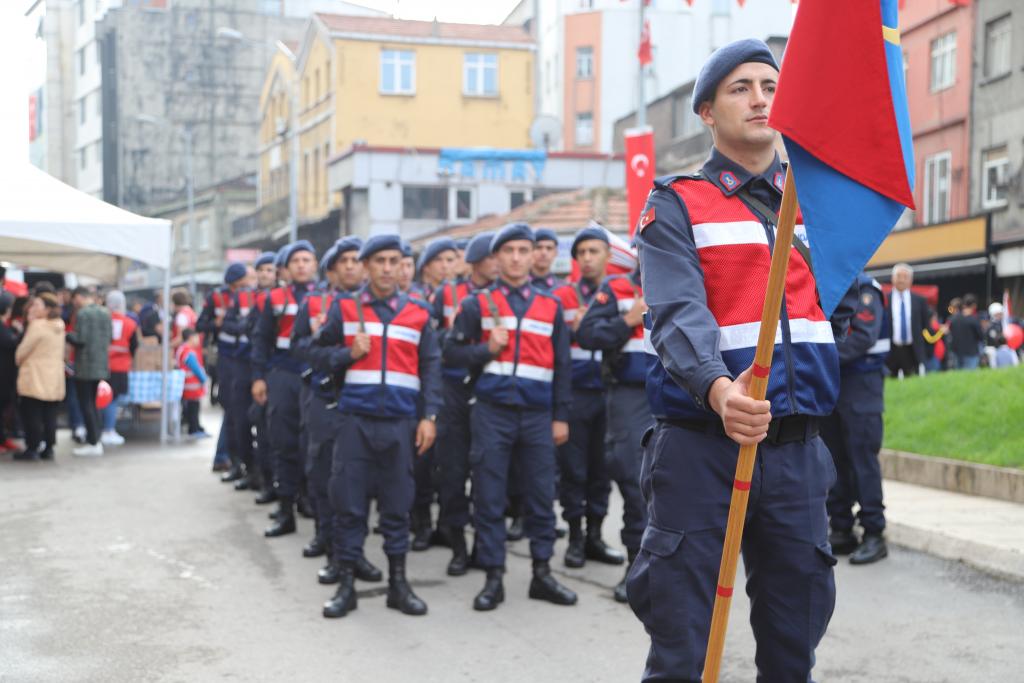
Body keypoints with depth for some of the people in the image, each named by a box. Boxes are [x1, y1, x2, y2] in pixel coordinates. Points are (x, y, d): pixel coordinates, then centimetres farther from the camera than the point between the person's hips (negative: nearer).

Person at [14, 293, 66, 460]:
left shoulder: (37, 326, -14)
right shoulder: (59, 327, 10)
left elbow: (22, 350, -12)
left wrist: (18, 360, 11)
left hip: (34, 378, -7)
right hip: (54, 378, 7)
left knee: (31, 415, 0)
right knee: (49, 415, 9)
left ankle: (32, 448, 2)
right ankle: (48, 448, 11)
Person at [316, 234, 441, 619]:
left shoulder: (418, 313, 7)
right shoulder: (344, 308, 5)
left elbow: (431, 368, 8)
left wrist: (429, 417, 0)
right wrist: (349, 354, -9)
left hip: (400, 421, 1)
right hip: (354, 419, 0)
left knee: (397, 503, 6)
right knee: (349, 500, 1)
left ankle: (398, 583, 15)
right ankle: (346, 584, 10)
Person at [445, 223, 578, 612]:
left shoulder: (551, 306, 11)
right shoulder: (478, 303, 6)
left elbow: (562, 365, 12)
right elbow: (451, 352, 4)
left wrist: (561, 416, 7)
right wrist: (486, 349, -12)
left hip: (537, 415, 2)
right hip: (492, 413, -2)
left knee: (542, 496, 4)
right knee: (489, 498, 1)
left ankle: (542, 573, 15)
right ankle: (493, 578, 9)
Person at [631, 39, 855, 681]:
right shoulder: (676, 207, -1)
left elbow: (841, 305, 17)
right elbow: (678, 315, -19)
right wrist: (719, 389, -37)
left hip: (797, 449, 5)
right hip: (701, 447, -4)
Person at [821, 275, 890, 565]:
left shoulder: (864, 291, -10)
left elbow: (864, 337, -20)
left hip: (860, 383, -7)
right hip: (829, 382, 7)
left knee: (862, 459, -7)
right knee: (835, 459, 9)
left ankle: (874, 534, -1)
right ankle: (841, 530, 17)